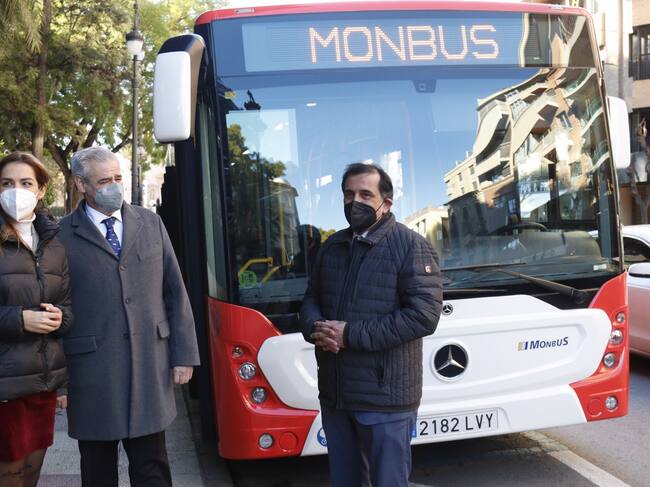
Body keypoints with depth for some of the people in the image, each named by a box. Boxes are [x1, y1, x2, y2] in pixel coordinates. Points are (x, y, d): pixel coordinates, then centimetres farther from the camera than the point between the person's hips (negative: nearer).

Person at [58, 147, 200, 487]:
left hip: (149, 369, 2)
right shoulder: (62, 236, -2)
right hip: (92, 375, -2)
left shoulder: (150, 223, 9)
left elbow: (175, 292, 9)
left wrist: (184, 355, 5)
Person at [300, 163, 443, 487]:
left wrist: (351, 335, -19)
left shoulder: (410, 246, -9)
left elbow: (424, 315, -18)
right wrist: (315, 329, -6)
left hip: (384, 397, -6)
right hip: (334, 393, 7)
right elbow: (311, 299, 20)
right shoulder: (332, 246, 14)